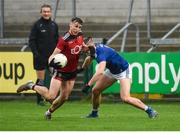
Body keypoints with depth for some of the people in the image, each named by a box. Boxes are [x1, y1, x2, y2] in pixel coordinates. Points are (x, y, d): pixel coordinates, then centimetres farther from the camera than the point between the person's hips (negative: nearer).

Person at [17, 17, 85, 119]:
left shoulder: (80, 36, -2)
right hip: (61, 71, -7)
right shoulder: (64, 40, -25)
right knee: (51, 96, -15)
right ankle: (32, 86, 8)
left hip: (72, 72, 7)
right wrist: (52, 62, -47)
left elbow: (83, 47, 21)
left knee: (64, 98, 9)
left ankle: (49, 112, 34)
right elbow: (54, 54, -27)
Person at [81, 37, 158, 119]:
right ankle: (94, 113, 28)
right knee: (95, 90, 6)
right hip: (112, 71, 9)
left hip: (123, 71, -9)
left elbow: (100, 72, -50)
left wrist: (88, 85, -51)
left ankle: (149, 110, -11)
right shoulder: (95, 49, -8)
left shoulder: (101, 53, -35)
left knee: (125, 98, -23)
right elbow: (88, 59, 18)